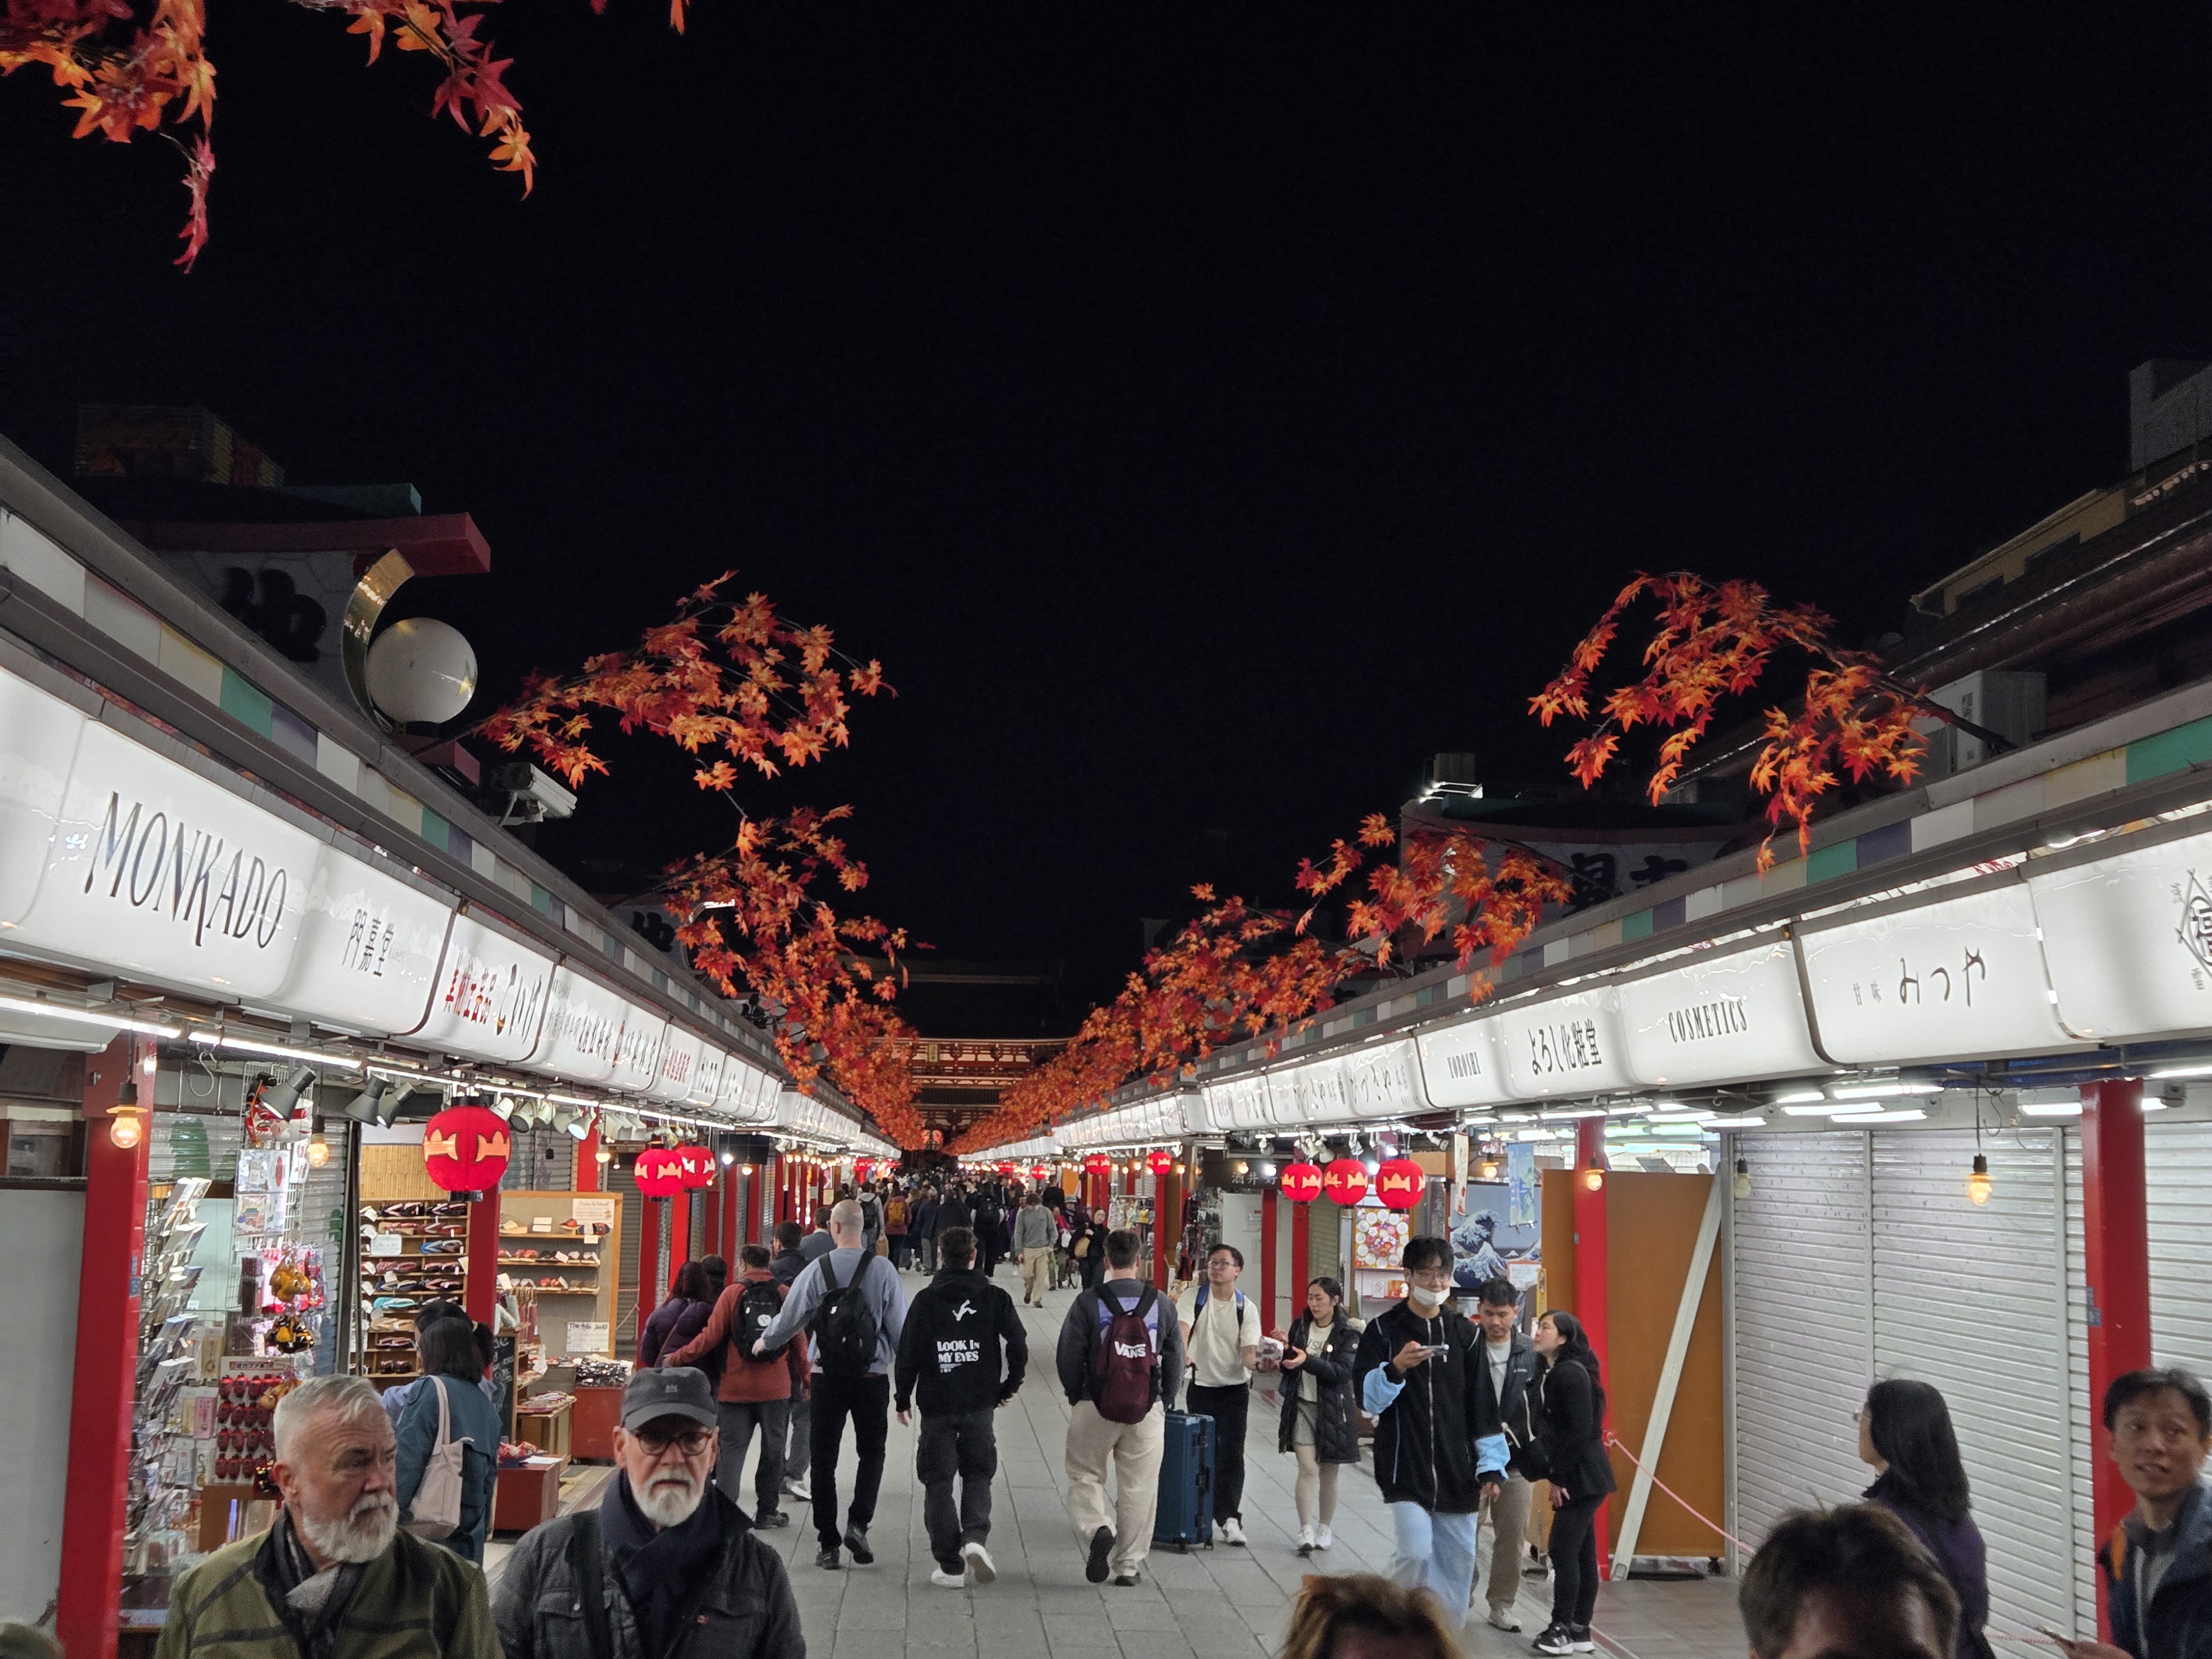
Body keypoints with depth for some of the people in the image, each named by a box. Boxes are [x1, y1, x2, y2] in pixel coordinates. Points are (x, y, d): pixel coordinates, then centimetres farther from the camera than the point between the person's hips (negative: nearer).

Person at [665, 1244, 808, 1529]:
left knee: (731, 1449, 4)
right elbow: (799, 1341, 4)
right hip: (776, 1388, 1)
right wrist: (805, 1378, 15)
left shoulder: (732, 1294, -3)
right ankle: (766, 1512, 14)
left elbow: (711, 1336, -6)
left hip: (736, 1386, -1)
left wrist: (676, 1358, 5)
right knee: (773, 1450, 11)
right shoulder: (786, 1295, 1)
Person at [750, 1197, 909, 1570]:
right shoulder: (883, 1270, -7)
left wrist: (765, 1342, 21)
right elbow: (900, 1325, -2)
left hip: (827, 1376, 0)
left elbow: (789, 1318, 1)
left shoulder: (817, 1270, -7)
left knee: (824, 1458, 10)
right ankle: (858, 1523, -4)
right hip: (872, 1378, 0)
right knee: (872, 1451, 15)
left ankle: (828, 1545, 11)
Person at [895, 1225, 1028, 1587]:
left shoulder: (926, 1299, -2)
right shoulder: (994, 1297, 0)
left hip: (936, 1406, -1)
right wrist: (1010, 1385, 11)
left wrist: (904, 1398, 7)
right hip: (980, 1403, 1)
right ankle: (976, 1536, -11)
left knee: (938, 1482, 7)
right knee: (978, 1475, 15)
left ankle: (950, 1565, 4)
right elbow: (1018, 1344, -4)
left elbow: (908, 1351, -3)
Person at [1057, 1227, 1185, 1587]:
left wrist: (1075, 1396, 12)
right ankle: (1129, 1564, 14)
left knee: (1085, 1476, 13)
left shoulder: (1089, 1302, -9)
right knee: (1138, 1486, 10)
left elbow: (1068, 1357, -5)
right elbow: (1175, 1358, 6)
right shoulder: (1160, 1303, 0)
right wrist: (1163, 1401, 18)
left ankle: (1098, 1529, -12)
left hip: (1095, 1408, -2)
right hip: (1148, 1409, 2)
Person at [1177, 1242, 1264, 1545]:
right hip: (1201, 1386, 1)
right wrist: (1182, 1356, -37)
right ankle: (1225, 1516, 19)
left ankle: (1229, 1517, -11)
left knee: (1232, 1453, -10)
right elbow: (1182, 1329, -17)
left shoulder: (1246, 1308, -2)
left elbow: (1249, 1353, -9)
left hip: (1235, 1389, -1)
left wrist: (1258, 1360, -33)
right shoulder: (1193, 1297, -1)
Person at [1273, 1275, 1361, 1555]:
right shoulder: (1300, 1326, 6)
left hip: (1332, 1410, -2)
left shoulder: (1348, 1334, -5)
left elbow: (1343, 1372, -18)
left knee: (1328, 1473, 10)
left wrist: (1307, 1360, -29)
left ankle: (1324, 1529, 24)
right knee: (1307, 1469, -9)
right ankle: (1306, 1532, -10)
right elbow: (1288, 1368, 11)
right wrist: (1286, 1349, -10)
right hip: (1302, 1406, 2)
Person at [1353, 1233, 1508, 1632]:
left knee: (1457, 1562, 3)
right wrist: (1396, 1368, -23)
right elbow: (1367, 1398, -5)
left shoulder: (1465, 1333, 8)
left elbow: (1483, 1405, 9)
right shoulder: (1384, 1330, 0)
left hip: (1457, 1473, 3)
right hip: (1405, 1470, -3)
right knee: (1415, 1552, -16)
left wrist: (1491, 1464, 2)